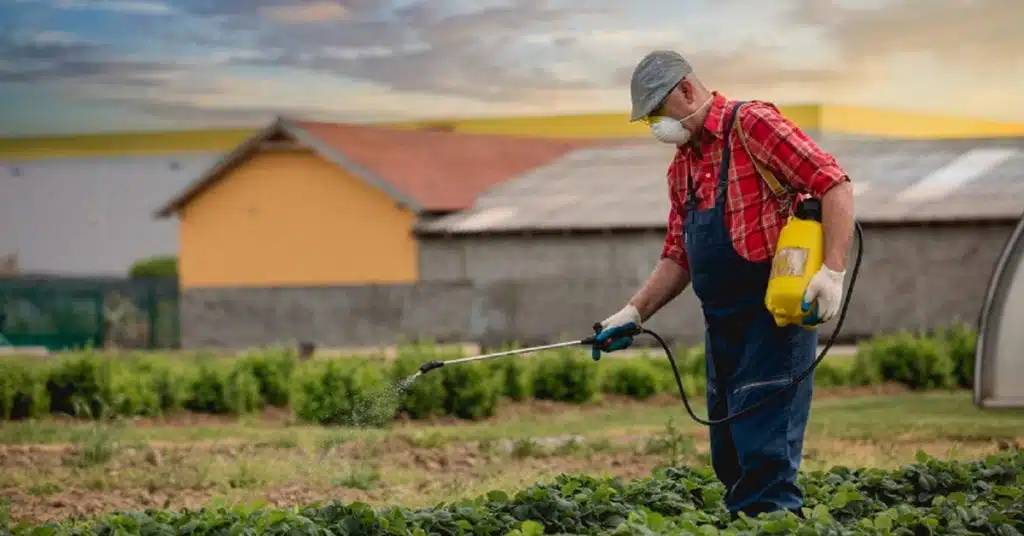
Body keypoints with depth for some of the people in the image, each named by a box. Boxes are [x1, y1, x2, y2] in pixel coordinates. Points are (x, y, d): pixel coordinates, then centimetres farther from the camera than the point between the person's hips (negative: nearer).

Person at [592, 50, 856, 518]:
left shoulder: (752, 124, -10)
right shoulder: (682, 167, 17)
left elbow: (834, 185, -16)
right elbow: (678, 257, 22)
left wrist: (833, 270, -24)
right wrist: (634, 312, 11)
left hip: (776, 316, -9)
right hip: (722, 322, 9)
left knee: (765, 451, -14)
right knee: (729, 457, 10)